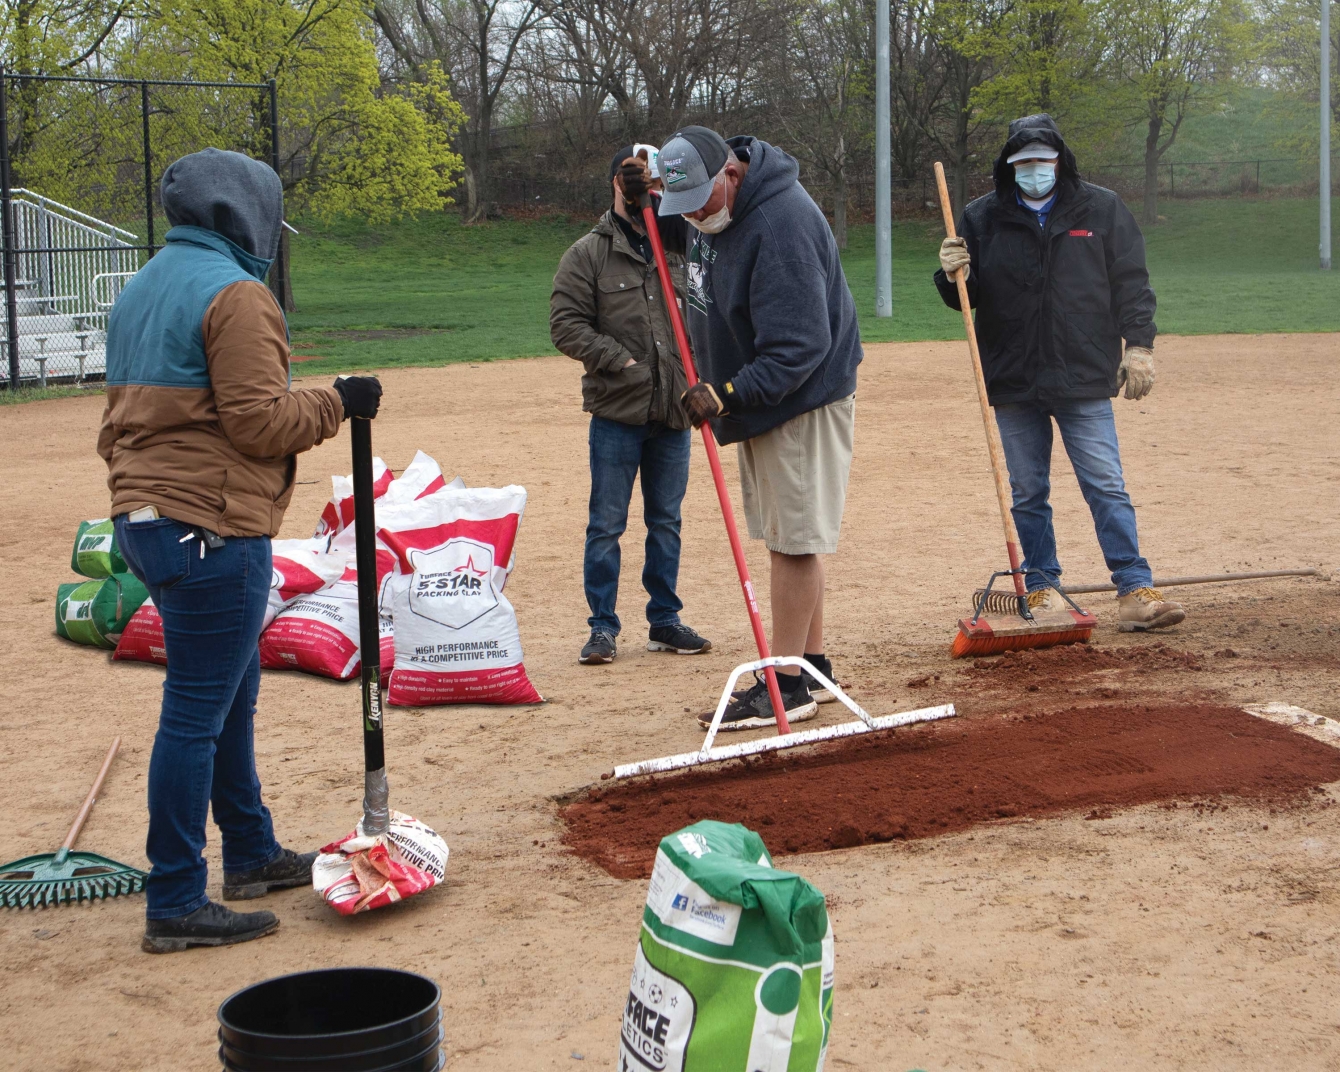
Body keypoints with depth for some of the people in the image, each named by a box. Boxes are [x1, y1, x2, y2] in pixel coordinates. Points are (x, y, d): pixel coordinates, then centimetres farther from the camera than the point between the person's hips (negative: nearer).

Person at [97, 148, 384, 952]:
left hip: (144, 517, 10)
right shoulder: (235, 293, -13)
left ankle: (253, 855, 33)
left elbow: (122, 415, 22)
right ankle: (176, 905, -1)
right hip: (212, 529, -10)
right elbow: (259, 420, -17)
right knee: (198, 712, -6)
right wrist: (338, 403, -4)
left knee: (232, 695, 21)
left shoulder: (141, 291, 18)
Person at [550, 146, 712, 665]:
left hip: (673, 412, 4)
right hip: (616, 412, -4)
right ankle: (603, 627, 9)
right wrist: (621, 361, -15)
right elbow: (567, 325, -6)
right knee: (607, 524, 0)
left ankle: (664, 621, 22)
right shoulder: (588, 254, -1)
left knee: (666, 521, 12)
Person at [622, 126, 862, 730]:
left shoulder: (781, 221, -27)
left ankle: (788, 685, -2)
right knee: (784, 538, 13)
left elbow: (800, 345, -29)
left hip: (804, 398, -10)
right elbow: (667, 234, 26)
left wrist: (729, 395, -32)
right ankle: (812, 668, 21)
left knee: (794, 540, -7)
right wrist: (635, 200, 5)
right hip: (756, 396, 10)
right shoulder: (707, 205, 3)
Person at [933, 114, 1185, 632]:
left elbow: (1131, 282, 5)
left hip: (1084, 379, -1)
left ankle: (1135, 590, -1)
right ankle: (1042, 587, 20)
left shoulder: (1101, 210, 4)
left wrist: (1138, 344, -4)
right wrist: (952, 275, -13)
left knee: (1107, 487, -3)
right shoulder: (982, 218, 6)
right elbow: (965, 297, 9)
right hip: (1012, 381, 2)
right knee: (1027, 494, 9)